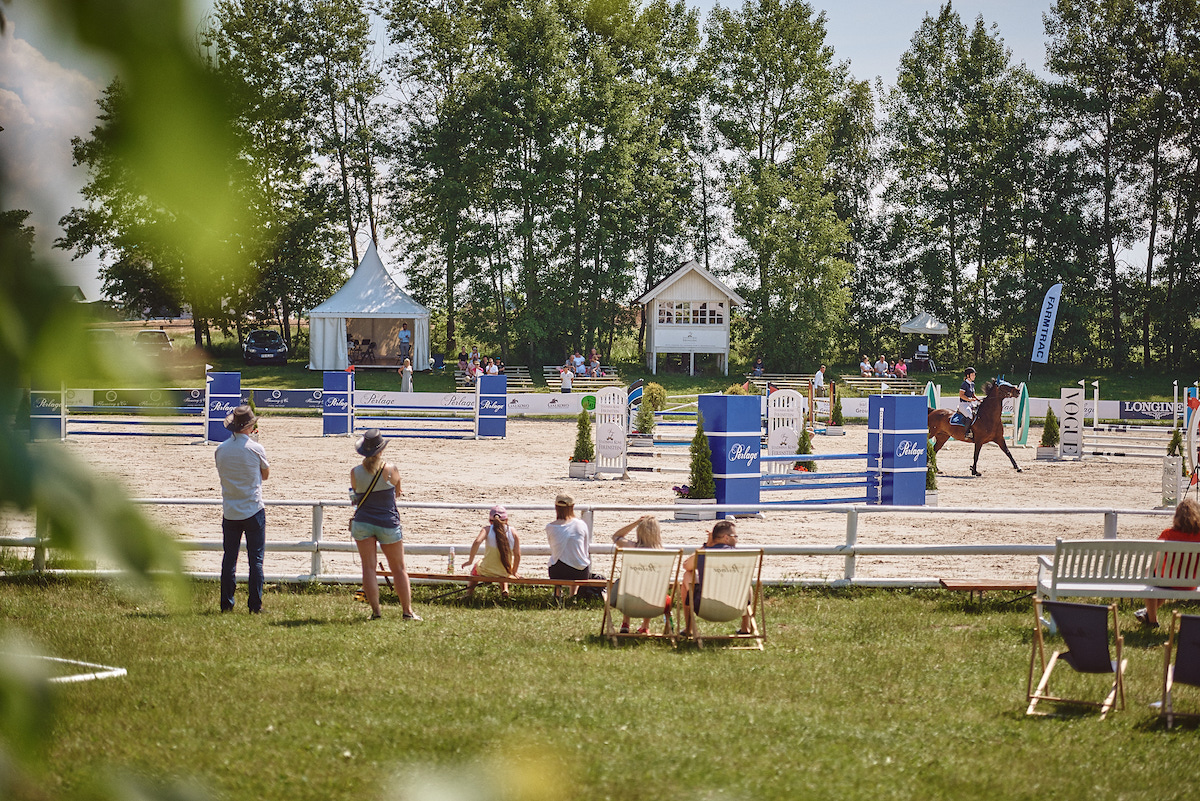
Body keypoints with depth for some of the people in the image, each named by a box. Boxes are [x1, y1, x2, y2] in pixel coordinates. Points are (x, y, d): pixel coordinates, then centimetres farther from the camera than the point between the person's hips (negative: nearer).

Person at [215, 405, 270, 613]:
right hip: (253, 510, -3)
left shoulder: (221, 449, -2)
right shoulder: (256, 449, -10)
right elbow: (266, 475, 5)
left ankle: (226, 603, 9)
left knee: (229, 558, 9)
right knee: (255, 559, 2)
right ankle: (255, 604, 1)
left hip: (230, 512, 3)